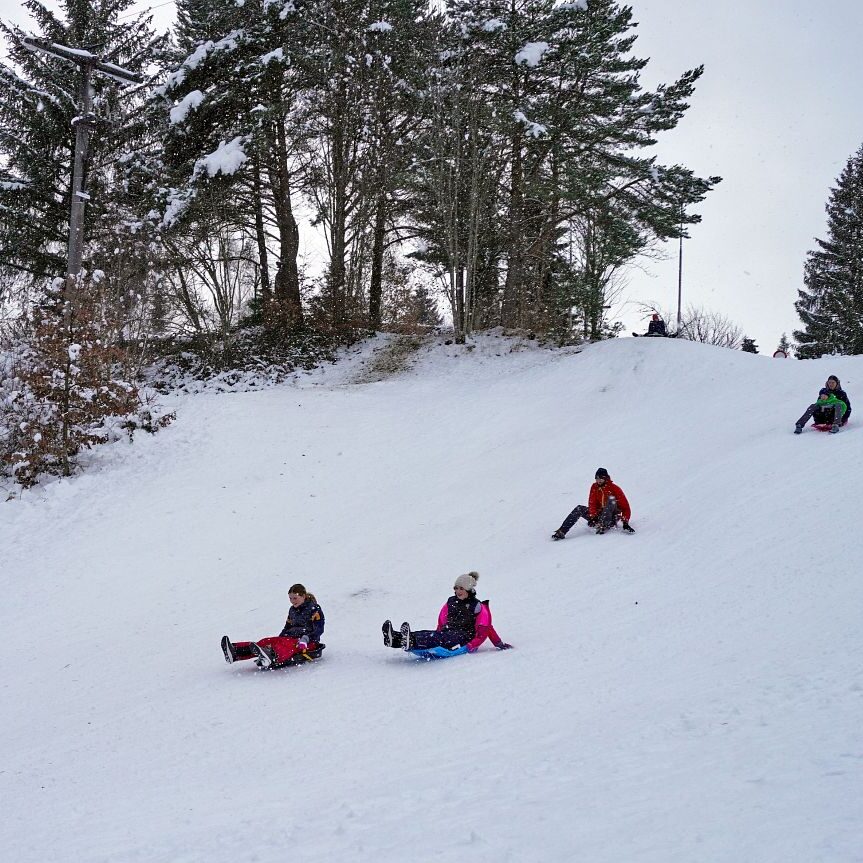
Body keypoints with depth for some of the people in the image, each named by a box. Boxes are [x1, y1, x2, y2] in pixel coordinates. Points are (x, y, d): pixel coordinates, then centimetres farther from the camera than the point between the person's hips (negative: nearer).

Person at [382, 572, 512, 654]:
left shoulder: (478, 607, 4)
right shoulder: (451, 602, 21)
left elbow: (484, 630, -2)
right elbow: (441, 623, 24)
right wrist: (438, 636, 7)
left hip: (464, 638, -6)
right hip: (447, 634, 6)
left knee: (440, 637, -37)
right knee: (426, 633, -25)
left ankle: (411, 642, -67)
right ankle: (394, 639, -51)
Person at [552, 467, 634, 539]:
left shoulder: (614, 489, -10)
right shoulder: (594, 487, 3)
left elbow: (625, 507, -11)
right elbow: (592, 504, -4)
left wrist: (625, 522, -22)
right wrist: (592, 517, -22)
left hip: (611, 518, -4)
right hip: (598, 514, 4)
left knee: (611, 498, -28)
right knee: (579, 509, -18)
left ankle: (602, 526, -37)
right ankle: (561, 532, -30)